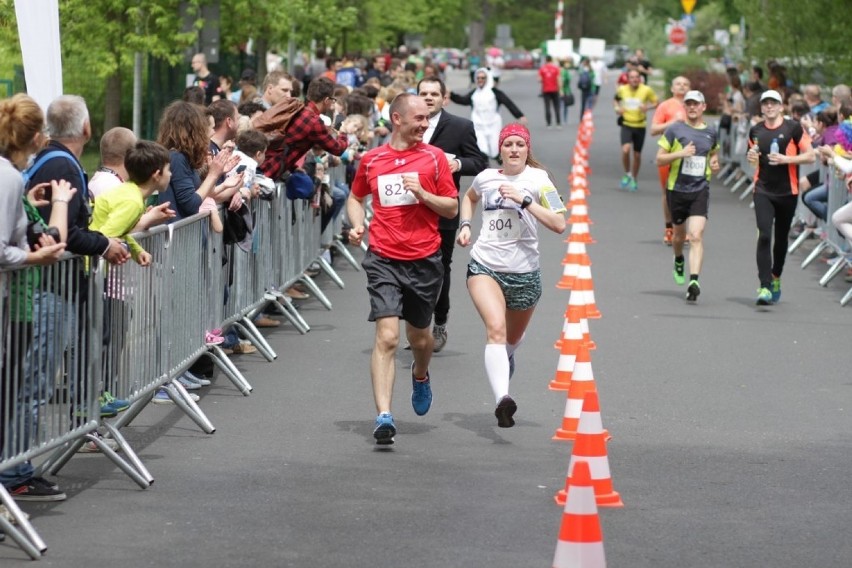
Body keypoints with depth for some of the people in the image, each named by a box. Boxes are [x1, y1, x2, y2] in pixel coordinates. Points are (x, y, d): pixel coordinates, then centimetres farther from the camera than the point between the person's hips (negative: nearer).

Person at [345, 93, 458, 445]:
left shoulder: (433, 157, 3)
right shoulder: (371, 160, 5)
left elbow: (452, 208, 4)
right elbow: (356, 197, 22)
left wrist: (423, 194, -12)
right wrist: (357, 225, 3)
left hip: (424, 261, 1)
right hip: (384, 260, -1)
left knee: (418, 337, 16)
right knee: (387, 337, -14)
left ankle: (420, 376, 51)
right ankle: (383, 417, -17)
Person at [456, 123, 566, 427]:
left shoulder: (538, 180, -7)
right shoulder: (486, 178, 4)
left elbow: (559, 224, -18)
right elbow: (469, 197, 29)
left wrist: (524, 200, -24)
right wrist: (465, 225, 13)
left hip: (524, 273, 0)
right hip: (484, 267, 0)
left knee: (512, 337, 21)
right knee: (496, 328, -24)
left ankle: (507, 356, 60)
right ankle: (502, 399, -40)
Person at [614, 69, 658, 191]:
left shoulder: (646, 90, -8)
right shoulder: (622, 89, -2)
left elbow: (655, 102, 3)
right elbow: (617, 99, 18)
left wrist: (647, 107, -18)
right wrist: (617, 108, -3)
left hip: (640, 126, 0)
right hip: (626, 125, 0)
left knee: (637, 154, 9)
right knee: (625, 150, -22)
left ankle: (634, 179, 31)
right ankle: (627, 174, 3)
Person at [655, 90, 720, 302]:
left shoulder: (711, 133, 7)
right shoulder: (674, 130, -2)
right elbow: (659, 159, -3)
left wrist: (714, 163, 5)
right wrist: (680, 153, -18)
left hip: (700, 190, 0)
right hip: (677, 188, 0)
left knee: (696, 236, -16)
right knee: (680, 233, 16)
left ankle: (694, 281, -23)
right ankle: (678, 260, 50)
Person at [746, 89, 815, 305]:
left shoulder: (793, 128, -4)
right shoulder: (755, 131, 7)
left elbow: (810, 156, -5)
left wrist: (786, 159, -17)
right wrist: (751, 156, -1)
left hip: (788, 191, -1)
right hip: (763, 191, 1)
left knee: (781, 239, 11)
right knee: (764, 236, -14)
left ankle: (775, 279, 34)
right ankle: (765, 287, -20)